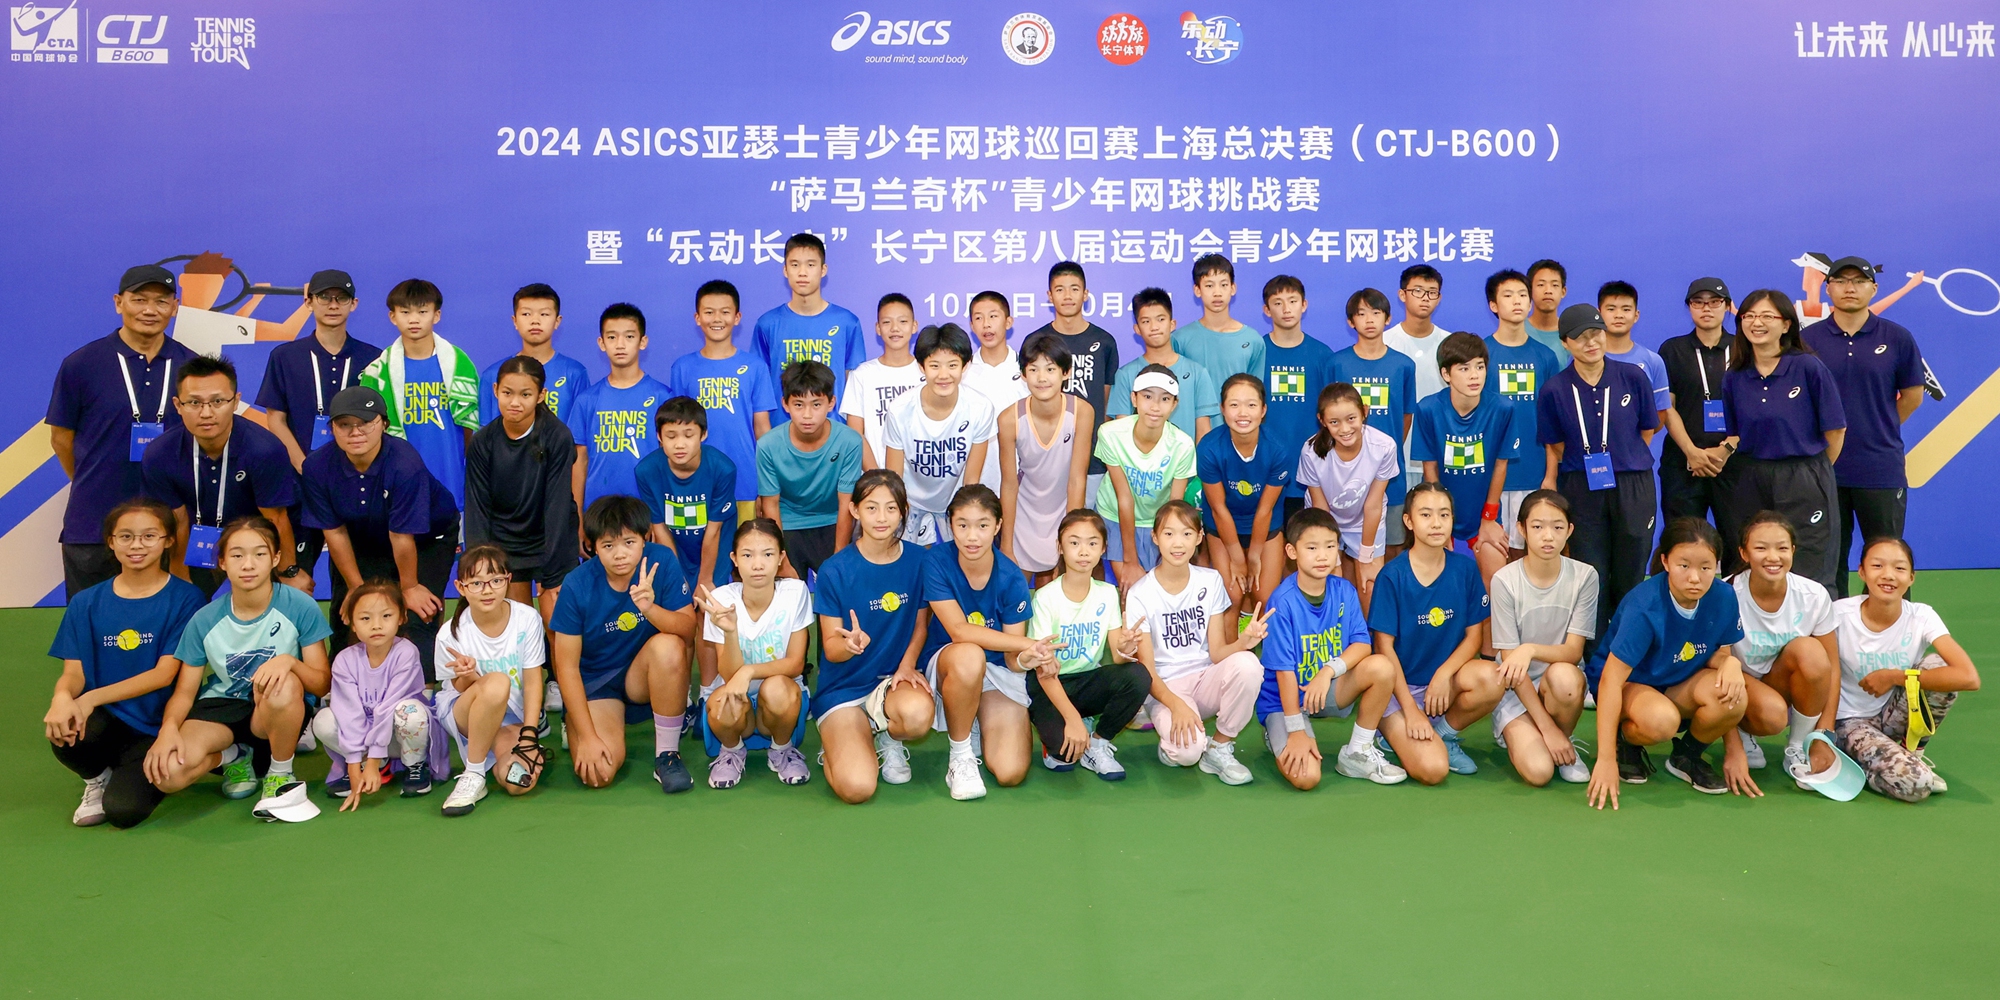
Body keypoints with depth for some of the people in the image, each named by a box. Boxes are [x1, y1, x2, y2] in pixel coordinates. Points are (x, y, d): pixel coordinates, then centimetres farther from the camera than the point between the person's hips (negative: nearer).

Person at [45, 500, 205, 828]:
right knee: (63, 733, -32)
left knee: (124, 809, -23)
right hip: (107, 719, 3)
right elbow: (73, 672, 0)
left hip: (157, 726, -3)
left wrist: (93, 697, -23)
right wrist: (62, 697, -25)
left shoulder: (185, 598, -6)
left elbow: (165, 674, -11)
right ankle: (99, 777, 4)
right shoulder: (87, 603, 5)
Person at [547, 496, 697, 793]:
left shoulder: (662, 561, -15)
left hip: (644, 678, 1)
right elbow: (566, 666, -13)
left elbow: (688, 630, -16)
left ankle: (667, 754, -14)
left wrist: (650, 609, -37)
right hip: (593, 683, -1)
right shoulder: (577, 586, -18)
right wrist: (587, 736, -17)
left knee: (669, 646, -33)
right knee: (598, 774, -23)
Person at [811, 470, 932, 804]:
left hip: (894, 678, 2)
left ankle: (887, 739, 3)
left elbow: (921, 623, 7)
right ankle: (841, 742, 14)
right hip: (844, 688, -2)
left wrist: (907, 665, -11)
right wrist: (851, 643, -31)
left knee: (918, 713, -36)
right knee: (856, 787, -24)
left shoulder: (917, 560, -5)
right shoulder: (835, 570, -11)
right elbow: (830, 648, -8)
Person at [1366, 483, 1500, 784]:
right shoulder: (1392, 575, -13)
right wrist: (1410, 709, -15)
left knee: (1491, 679, -30)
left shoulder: (1465, 568, -3)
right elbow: (1385, 646, -11)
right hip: (1401, 685, -4)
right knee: (1432, 769, -24)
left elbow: (1474, 634, 0)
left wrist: (1444, 673, -19)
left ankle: (1445, 734, -1)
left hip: (1445, 677, 4)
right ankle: (1396, 734, 10)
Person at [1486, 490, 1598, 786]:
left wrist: (1531, 649, -36)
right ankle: (1517, 735, 11)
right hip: (1516, 687, -2)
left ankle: (1567, 740, -5)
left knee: (1563, 676, -36)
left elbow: (1573, 651, -12)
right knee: (1538, 771, -25)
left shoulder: (1584, 576, -10)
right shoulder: (1505, 580, -14)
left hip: (1563, 681, 2)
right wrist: (1547, 727, -17)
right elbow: (1510, 660, -13)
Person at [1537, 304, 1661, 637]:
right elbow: (1555, 447, 5)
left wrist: (1627, 462, 8)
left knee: (1630, 578, 8)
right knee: (1592, 577, 5)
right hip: (1582, 493, 0)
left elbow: (1646, 431, 9)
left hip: (1633, 488, 1)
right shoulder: (1555, 390, -4)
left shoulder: (1633, 376, -3)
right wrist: (1552, 481, -3)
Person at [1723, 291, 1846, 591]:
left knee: (1810, 577, -1)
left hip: (1804, 484, -4)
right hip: (1752, 483, 4)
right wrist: (1725, 448, -7)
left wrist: (1814, 473, 5)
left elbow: (1835, 429, -3)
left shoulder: (1808, 367, -7)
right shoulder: (1735, 377, 5)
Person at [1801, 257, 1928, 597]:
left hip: (1882, 469, 0)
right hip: (1824, 466, 0)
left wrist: (1880, 430, 12)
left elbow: (1912, 395, 10)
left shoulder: (1897, 338, 1)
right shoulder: (1808, 339, 0)